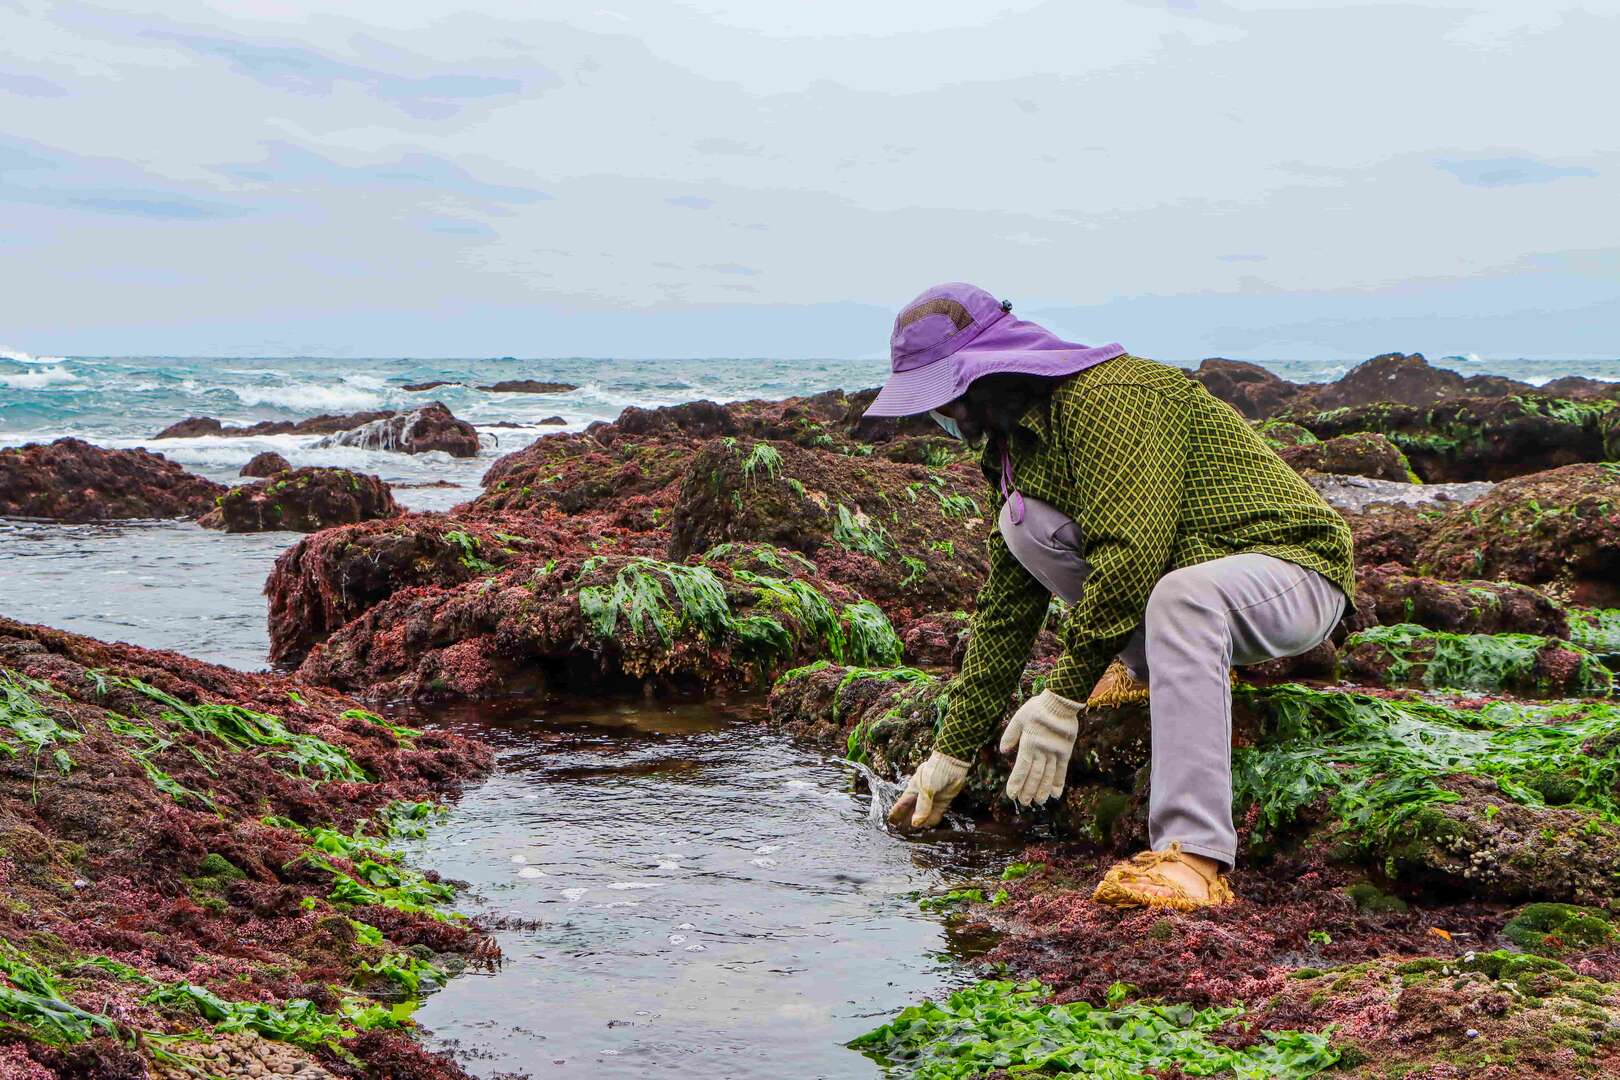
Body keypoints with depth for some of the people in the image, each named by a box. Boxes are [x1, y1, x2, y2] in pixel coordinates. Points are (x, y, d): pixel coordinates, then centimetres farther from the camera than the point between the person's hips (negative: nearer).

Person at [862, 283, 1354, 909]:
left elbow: (1130, 557, -32)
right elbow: (1004, 609, 11)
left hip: (1293, 570, -8)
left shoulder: (1110, 397, -22)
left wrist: (1063, 700, -29)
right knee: (1023, 526, -6)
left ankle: (1196, 859, -48)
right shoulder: (1015, 443, 8)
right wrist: (952, 752, 9)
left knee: (1180, 594, -42)